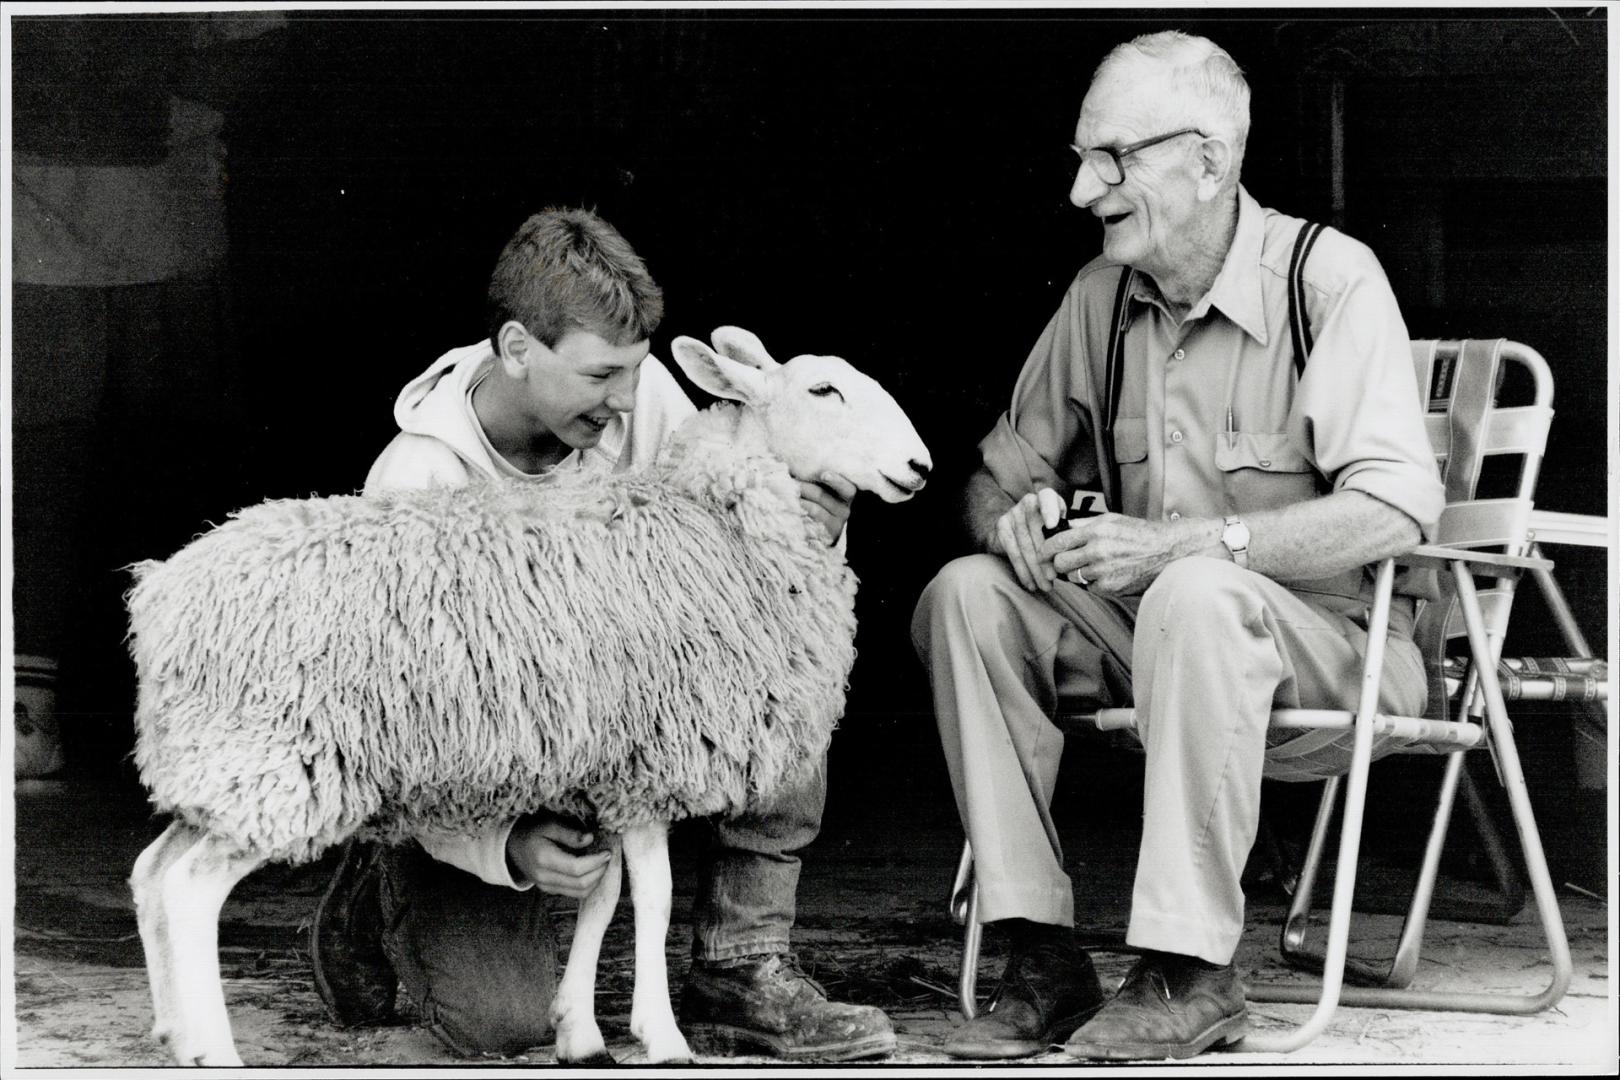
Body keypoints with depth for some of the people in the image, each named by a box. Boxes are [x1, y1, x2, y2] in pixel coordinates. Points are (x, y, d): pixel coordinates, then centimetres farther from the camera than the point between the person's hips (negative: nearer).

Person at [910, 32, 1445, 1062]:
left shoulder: (1330, 278, -13)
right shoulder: (1101, 296, 6)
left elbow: (1396, 511, -24)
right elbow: (996, 474, 16)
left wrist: (1181, 541, -29)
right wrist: (1013, 515, -11)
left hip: (1334, 641, -6)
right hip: (1151, 627, 6)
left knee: (1196, 598, -37)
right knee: (967, 595, -15)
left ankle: (1191, 973, -32)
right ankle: (1044, 962, -19)